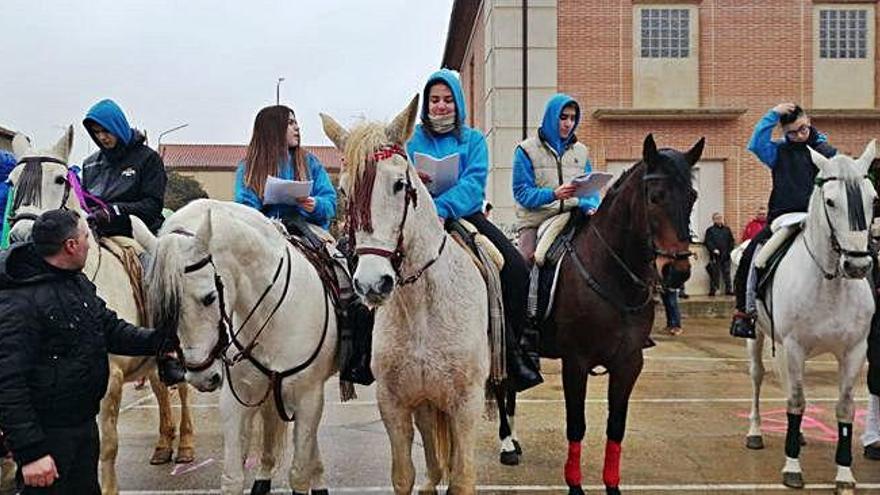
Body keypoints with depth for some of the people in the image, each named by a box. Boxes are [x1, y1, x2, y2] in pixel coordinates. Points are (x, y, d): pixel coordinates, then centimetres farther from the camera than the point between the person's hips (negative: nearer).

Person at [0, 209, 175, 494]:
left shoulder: (80, 284, 8)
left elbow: (112, 329, 16)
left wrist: (161, 341, 1)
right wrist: (30, 452, -26)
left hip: (85, 424, 9)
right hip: (47, 435, -9)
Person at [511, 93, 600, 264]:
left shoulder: (580, 150, 17)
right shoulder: (527, 150, 2)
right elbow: (522, 192, -6)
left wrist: (591, 207, -7)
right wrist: (553, 194, -21)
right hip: (535, 222, -3)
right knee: (527, 262, -20)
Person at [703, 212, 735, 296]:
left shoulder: (727, 229, 13)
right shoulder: (710, 230, 3)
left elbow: (731, 241, 14)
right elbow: (707, 242, -4)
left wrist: (729, 250, 1)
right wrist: (713, 249, -17)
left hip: (726, 255, 3)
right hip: (715, 256, -3)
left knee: (727, 273, 6)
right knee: (714, 273, -1)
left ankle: (728, 289, 11)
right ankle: (712, 290, 5)